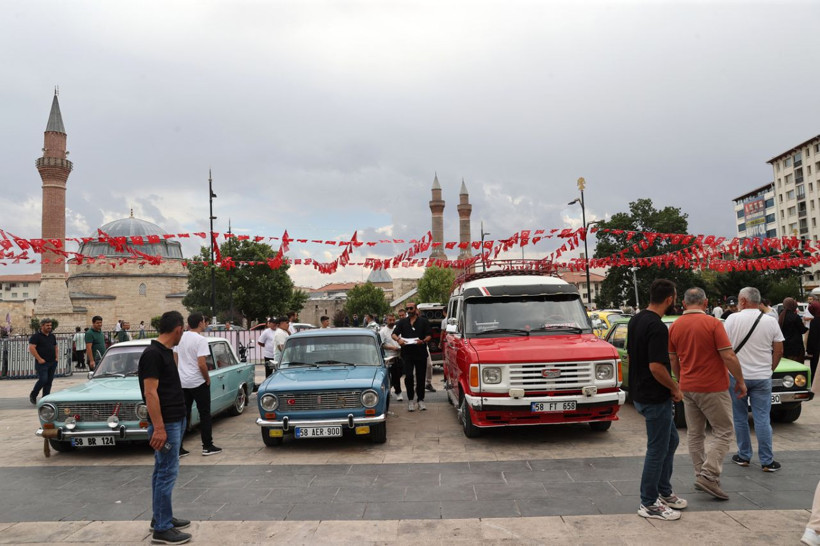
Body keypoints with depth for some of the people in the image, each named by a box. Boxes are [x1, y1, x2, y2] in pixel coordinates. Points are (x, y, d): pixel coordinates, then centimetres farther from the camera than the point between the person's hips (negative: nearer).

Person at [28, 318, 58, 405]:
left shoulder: (52, 336, 15)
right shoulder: (36, 336, -6)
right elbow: (31, 348, -14)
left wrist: (56, 357, 11)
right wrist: (39, 359, -17)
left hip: (52, 363, 6)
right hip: (42, 363, -6)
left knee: (49, 381, 6)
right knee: (43, 380, -12)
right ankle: (33, 396, 11)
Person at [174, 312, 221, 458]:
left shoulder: (181, 337, 5)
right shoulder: (200, 340, -17)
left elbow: (175, 360, 11)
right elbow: (201, 364, -21)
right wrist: (208, 379, -6)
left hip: (182, 382, 6)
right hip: (198, 382, -6)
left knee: (183, 415, 11)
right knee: (205, 414, 5)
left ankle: (178, 448, 12)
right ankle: (207, 446, 10)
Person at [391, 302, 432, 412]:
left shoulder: (423, 321, 8)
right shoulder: (402, 322, 13)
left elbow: (429, 335, 2)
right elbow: (393, 334, 5)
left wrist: (423, 341, -19)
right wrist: (398, 339, -17)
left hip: (421, 353, -1)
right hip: (407, 353, 1)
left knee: (421, 377, 4)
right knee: (409, 376, -6)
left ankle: (421, 400, 15)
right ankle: (410, 400, 5)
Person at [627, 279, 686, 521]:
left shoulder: (635, 320, 6)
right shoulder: (657, 327, -23)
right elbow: (656, 367, -28)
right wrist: (675, 388, -10)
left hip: (640, 391, 10)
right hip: (654, 397, -10)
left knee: (671, 440, 22)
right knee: (657, 449, 3)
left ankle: (664, 492, 32)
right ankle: (649, 504, 15)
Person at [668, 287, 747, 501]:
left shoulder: (674, 327, 3)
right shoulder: (712, 323, -13)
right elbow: (728, 357, -15)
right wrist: (740, 381, -2)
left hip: (688, 388, 5)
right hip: (713, 387, -5)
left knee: (695, 434, 13)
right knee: (724, 432, 4)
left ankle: (701, 475, 18)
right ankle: (709, 476, -5)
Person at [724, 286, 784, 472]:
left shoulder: (733, 319, -8)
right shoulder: (771, 321, -2)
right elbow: (779, 351, 1)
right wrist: (770, 369, 14)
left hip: (737, 376, -1)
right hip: (762, 378, 1)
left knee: (740, 418, 10)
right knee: (762, 419, 5)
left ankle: (743, 456, 19)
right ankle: (767, 461, 8)